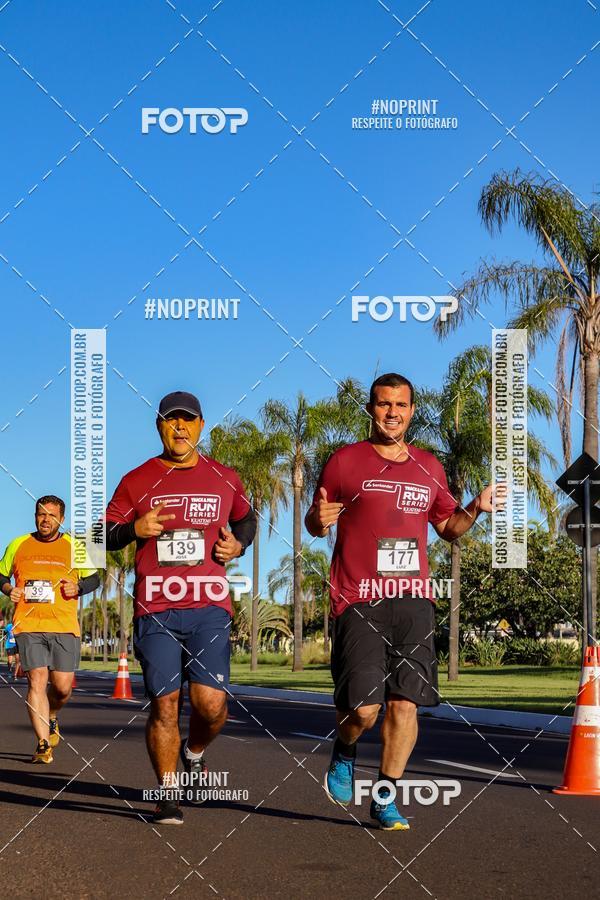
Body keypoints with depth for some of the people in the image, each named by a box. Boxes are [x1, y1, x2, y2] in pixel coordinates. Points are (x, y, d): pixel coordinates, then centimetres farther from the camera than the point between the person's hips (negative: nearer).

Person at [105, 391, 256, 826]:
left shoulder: (226, 479, 11)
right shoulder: (137, 481, 7)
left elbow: (247, 517, 28)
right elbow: (104, 535, 10)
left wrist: (239, 542, 6)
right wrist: (134, 529, -11)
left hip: (209, 608, 1)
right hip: (155, 610, -1)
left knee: (211, 701, -10)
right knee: (165, 702, -5)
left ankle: (195, 752, 24)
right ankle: (168, 795, 10)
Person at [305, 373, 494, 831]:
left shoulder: (428, 467, 15)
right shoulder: (345, 462, 3)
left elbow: (447, 527, 25)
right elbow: (316, 523, 9)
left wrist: (475, 509, 5)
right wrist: (318, 519, -14)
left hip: (414, 600, 4)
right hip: (359, 601, -3)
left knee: (405, 703, -2)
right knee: (363, 707, -10)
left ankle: (385, 799, 12)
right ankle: (345, 751, 24)